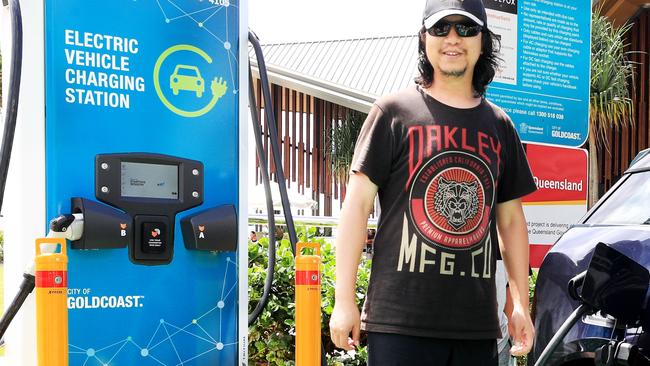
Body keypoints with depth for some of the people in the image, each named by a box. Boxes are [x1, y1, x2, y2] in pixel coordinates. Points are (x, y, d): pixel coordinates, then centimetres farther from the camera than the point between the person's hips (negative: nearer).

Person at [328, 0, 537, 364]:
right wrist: (345, 300, -7)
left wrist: (521, 303, 13)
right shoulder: (394, 112, 0)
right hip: (401, 320, -4)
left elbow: (511, 219, 18)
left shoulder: (499, 125, 14)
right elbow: (358, 205, -3)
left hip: (478, 323, 4)